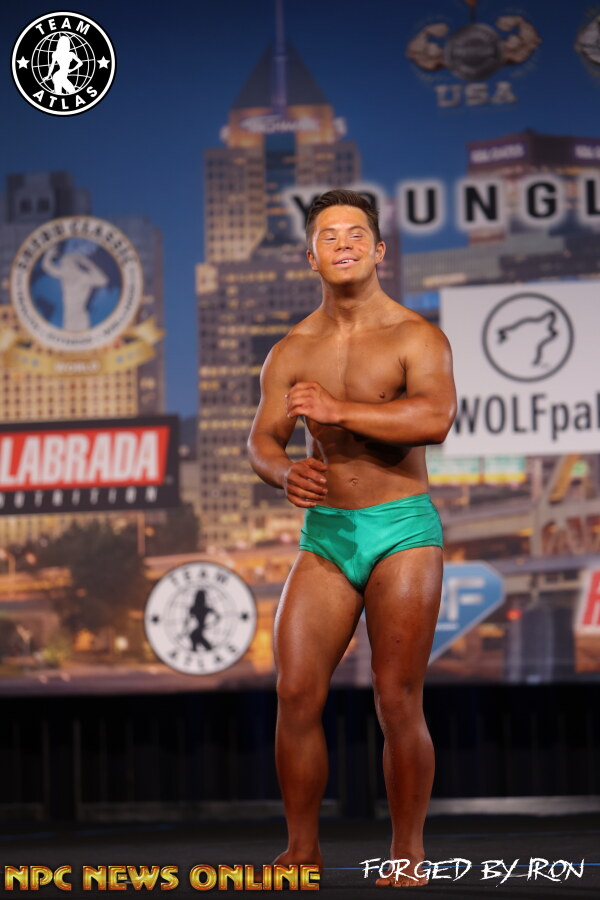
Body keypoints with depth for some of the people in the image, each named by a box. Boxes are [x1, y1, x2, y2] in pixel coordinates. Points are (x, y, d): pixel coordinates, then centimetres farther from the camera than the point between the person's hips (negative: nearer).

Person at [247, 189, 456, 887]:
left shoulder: (415, 337, -4)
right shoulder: (292, 352, 10)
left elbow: (435, 418, -21)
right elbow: (261, 441, 6)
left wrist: (338, 410, -22)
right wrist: (286, 473, -17)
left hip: (402, 533, -4)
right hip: (324, 536, 4)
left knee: (397, 704, -4)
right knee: (295, 695, -5)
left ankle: (407, 852, 8)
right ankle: (301, 850, 7)